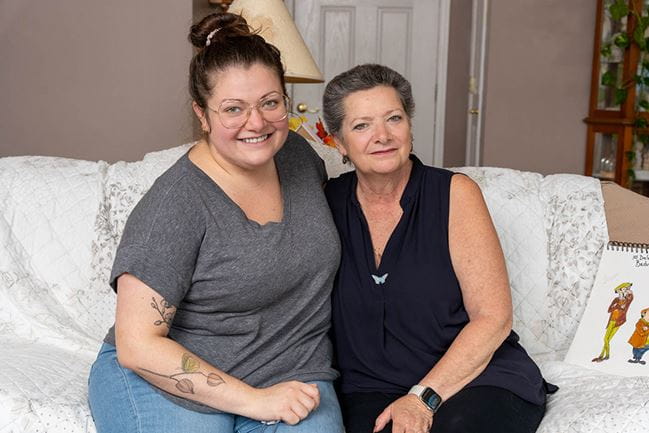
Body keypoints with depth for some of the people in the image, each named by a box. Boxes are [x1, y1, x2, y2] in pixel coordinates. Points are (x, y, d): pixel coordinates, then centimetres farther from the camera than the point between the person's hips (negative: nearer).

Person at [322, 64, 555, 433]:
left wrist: (423, 398, -15)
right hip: (371, 390, 1)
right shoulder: (329, 202, 4)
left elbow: (493, 318, -7)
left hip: (477, 378, -1)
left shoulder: (454, 193, -3)